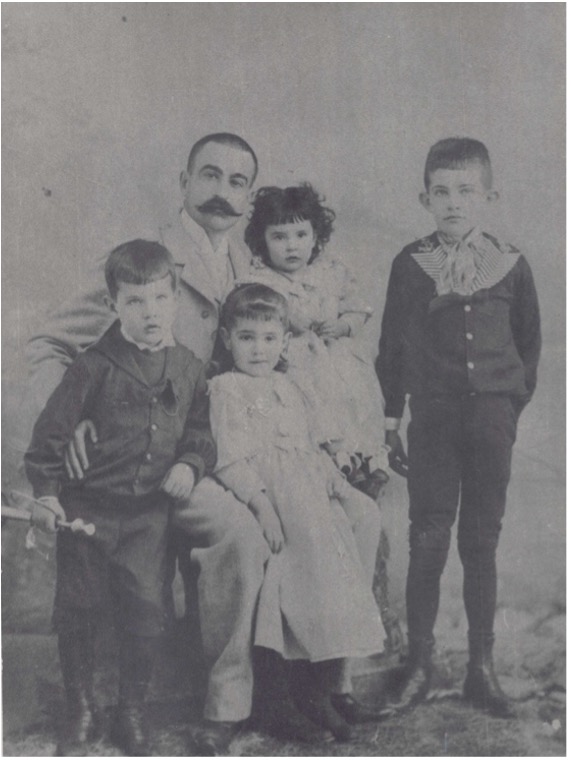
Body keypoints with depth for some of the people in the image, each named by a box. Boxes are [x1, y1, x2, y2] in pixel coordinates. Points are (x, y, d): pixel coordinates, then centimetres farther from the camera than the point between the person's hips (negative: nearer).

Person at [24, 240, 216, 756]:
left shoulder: (189, 369, 3)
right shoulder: (95, 366, -8)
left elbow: (201, 430, 13)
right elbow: (51, 430, -5)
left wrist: (191, 463, -6)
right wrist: (45, 491, -9)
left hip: (148, 511, 2)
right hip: (86, 509, -2)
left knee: (145, 612, -1)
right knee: (76, 611, 6)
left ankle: (132, 714, 21)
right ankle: (81, 713, 26)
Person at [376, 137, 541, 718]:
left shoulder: (510, 265, 3)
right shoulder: (410, 265, 1)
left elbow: (529, 341, 14)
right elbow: (391, 345, 6)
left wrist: (514, 400, 9)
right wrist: (391, 421, 7)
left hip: (492, 413, 1)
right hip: (433, 413, -1)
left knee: (481, 543, 6)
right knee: (428, 541, 0)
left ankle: (481, 668, 16)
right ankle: (419, 664, 12)